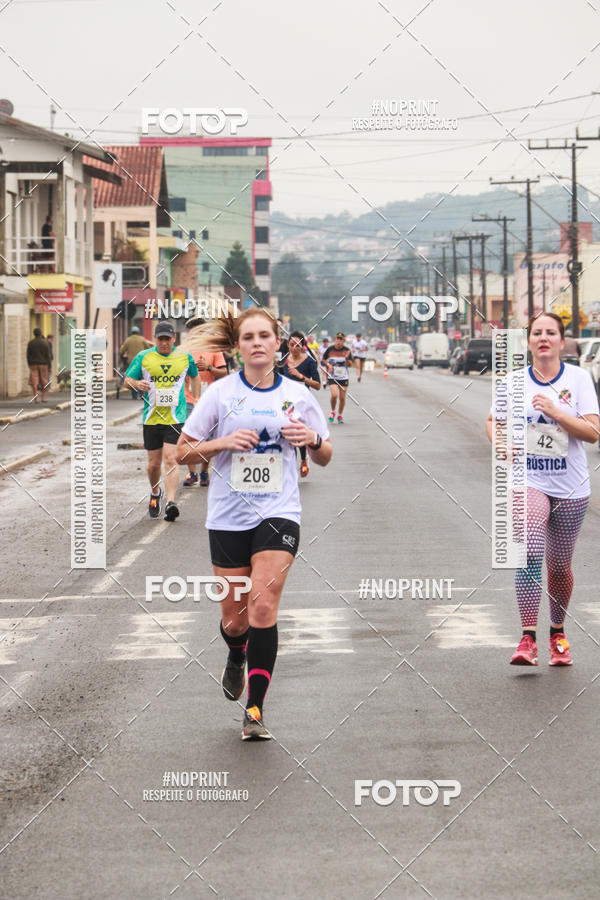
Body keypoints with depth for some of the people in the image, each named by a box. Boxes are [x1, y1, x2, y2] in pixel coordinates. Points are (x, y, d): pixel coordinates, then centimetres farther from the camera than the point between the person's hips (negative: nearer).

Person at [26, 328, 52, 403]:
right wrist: (49, 366, 0)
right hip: (43, 364, -1)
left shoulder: (30, 343, -1)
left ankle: (36, 398, -9)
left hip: (33, 365, 1)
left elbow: (28, 355, 1)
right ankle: (43, 398, 11)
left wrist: (29, 365, 9)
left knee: (34, 381, -2)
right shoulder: (45, 343, -5)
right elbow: (48, 355, -5)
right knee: (43, 381, 9)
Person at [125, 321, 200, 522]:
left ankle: (171, 502, -20)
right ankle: (155, 493, 37)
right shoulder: (143, 357, 2)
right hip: (151, 418, 1)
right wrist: (137, 383, -15)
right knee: (154, 463, 9)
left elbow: (195, 376, 23)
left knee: (171, 459, -15)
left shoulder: (184, 357, 4)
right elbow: (127, 380, 7)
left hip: (176, 418, -1)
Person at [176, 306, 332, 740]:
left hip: (278, 513, -1)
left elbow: (324, 458, 14)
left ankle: (255, 709, -12)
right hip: (229, 516, 1)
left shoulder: (297, 394, 4)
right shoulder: (220, 392, 0)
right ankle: (237, 656, 43)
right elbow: (184, 451, 3)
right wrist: (225, 442, -14)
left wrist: (313, 439, -9)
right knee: (235, 618, 6)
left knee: (263, 606, -15)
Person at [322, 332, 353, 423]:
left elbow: (349, 364, -3)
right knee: (334, 395, -19)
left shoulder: (347, 350, -2)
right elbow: (323, 359, 11)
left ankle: (340, 415, 26)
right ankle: (332, 411, 8)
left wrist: (347, 358, -22)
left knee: (342, 397, 3)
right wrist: (328, 365, -6)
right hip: (332, 377, -1)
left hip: (343, 378, 1)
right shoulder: (330, 349, -3)